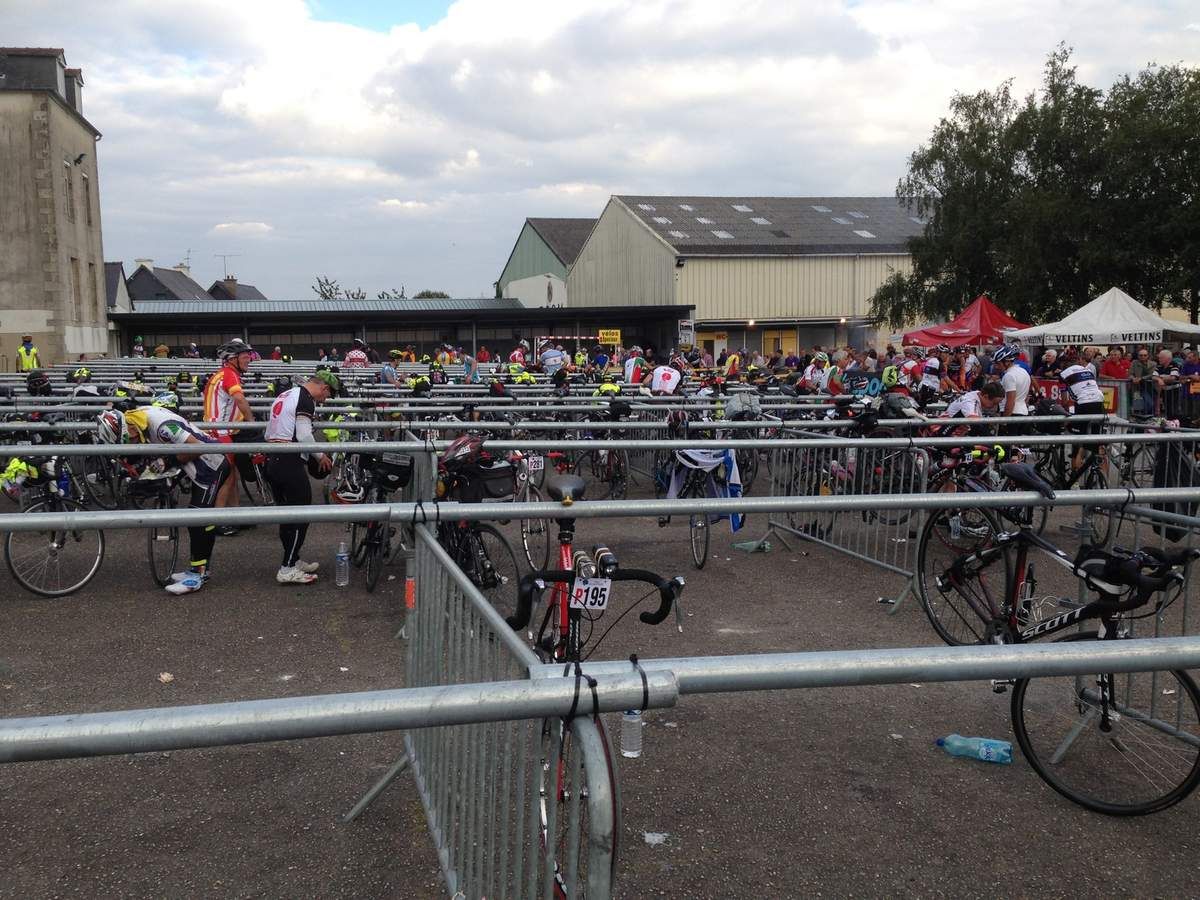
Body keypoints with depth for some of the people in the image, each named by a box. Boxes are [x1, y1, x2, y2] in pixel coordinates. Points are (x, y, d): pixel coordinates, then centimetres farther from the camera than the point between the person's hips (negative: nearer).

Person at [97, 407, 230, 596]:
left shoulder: (161, 425, -28)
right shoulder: (138, 417, -1)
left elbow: (198, 447, -27)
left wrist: (178, 459, -12)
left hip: (211, 465, -10)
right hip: (202, 467, 10)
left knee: (197, 519, -9)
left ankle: (197, 574, -4)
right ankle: (200, 569, 24)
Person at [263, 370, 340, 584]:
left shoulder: (285, 395, 20)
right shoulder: (305, 400, -10)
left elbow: (269, 433, 23)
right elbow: (304, 436, -18)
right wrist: (320, 456, -3)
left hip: (272, 460, 10)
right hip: (290, 462, -10)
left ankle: (293, 560, 26)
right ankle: (287, 569, -4)